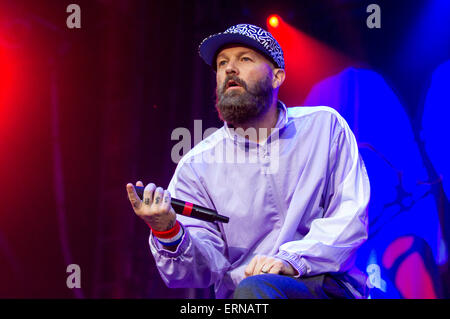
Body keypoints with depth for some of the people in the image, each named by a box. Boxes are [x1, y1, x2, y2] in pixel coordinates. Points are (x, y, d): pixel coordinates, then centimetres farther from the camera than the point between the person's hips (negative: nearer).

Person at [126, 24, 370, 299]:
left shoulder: (324, 126, 6)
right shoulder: (196, 166, 5)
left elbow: (351, 214, -3)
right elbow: (206, 269, -1)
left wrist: (292, 259, -19)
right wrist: (169, 232, -23)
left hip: (325, 284, -1)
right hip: (240, 297, 2)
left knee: (256, 288, -31)